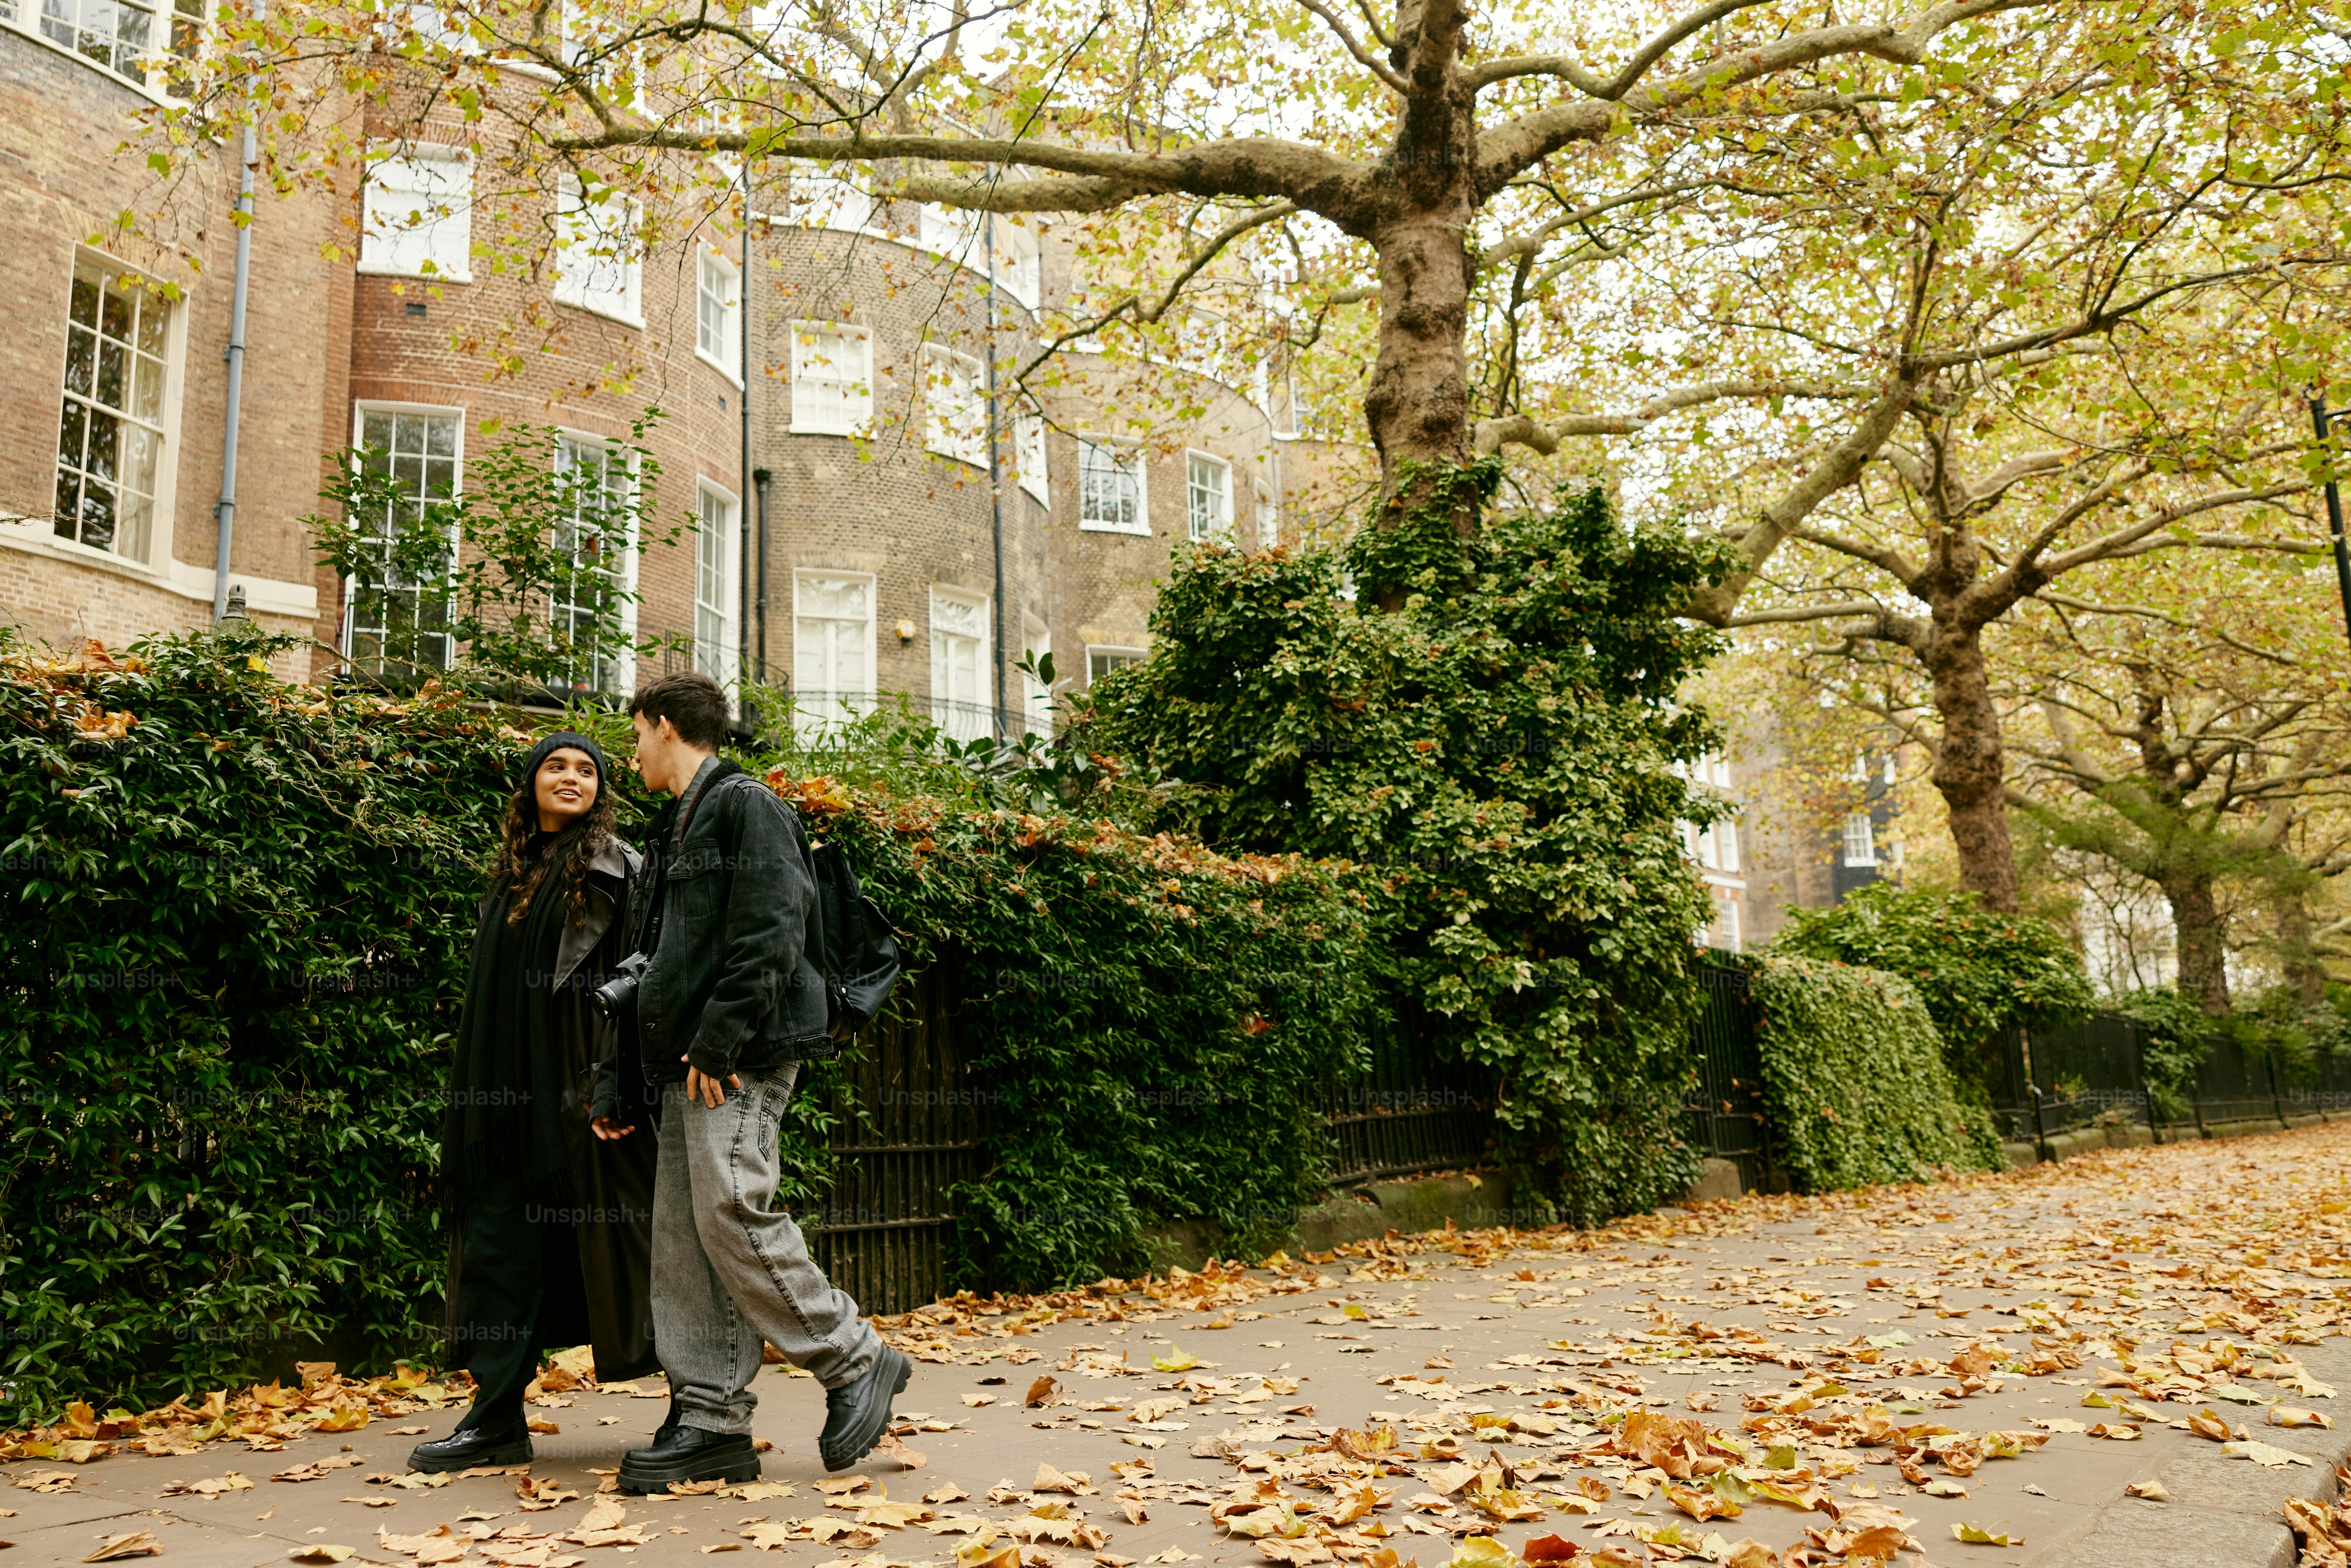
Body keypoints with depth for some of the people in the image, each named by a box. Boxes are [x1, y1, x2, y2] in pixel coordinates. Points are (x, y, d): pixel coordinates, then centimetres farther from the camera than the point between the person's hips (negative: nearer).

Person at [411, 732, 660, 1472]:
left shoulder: (618, 869, -3)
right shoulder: (512, 876, 16)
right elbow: (488, 993, 19)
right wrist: (473, 1092, 14)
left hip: (580, 1089, -6)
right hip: (509, 1087, 7)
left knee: (610, 1232, -1)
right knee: (502, 1239, 6)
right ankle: (497, 1418, 14)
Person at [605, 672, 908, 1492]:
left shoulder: (746, 806, -6)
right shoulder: (674, 826, 23)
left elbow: (768, 935, -17)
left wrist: (721, 1041, -20)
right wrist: (624, 1071, 20)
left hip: (741, 1055, -9)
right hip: (690, 1059, 9)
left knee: (733, 1214, -14)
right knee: (681, 1235, 5)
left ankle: (855, 1362, 2)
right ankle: (712, 1422, 10)